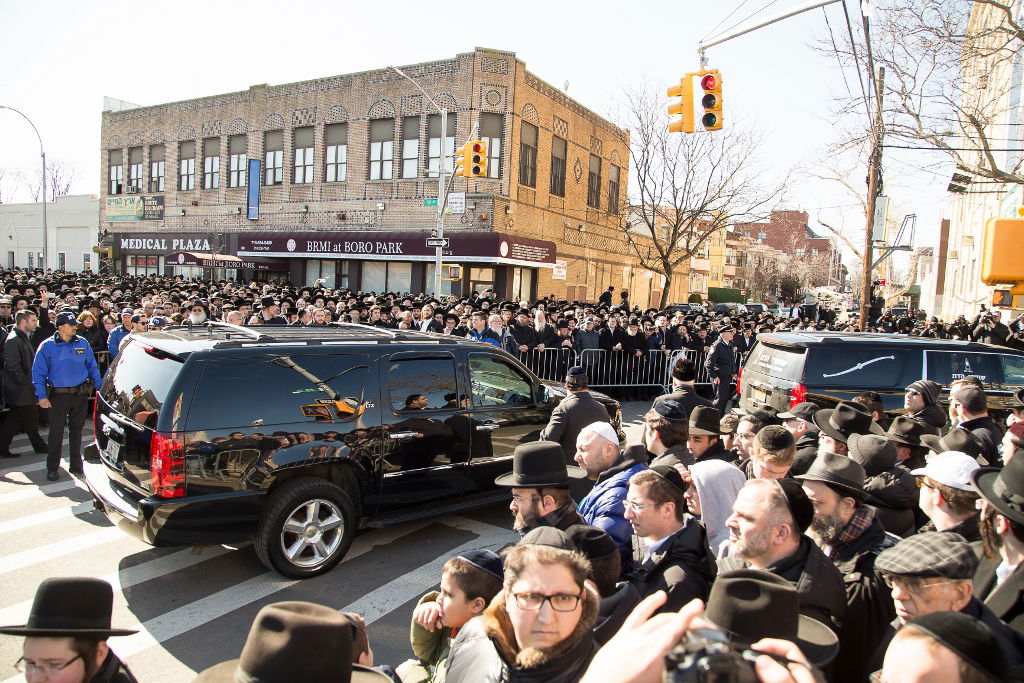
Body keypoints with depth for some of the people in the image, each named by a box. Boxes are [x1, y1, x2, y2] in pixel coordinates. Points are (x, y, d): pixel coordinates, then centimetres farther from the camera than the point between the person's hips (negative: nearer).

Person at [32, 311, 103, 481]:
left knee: (77, 430, 12)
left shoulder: (82, 343, 5)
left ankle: (76, 465, 22)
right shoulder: (48, 346, -4)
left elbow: (92, 367, 12)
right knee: (56, 432, 2)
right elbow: (38, 373, -3)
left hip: (81, 395, 3)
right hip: (58, 395, -3)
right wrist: (42, 396, -11)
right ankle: (52, 468, 13)